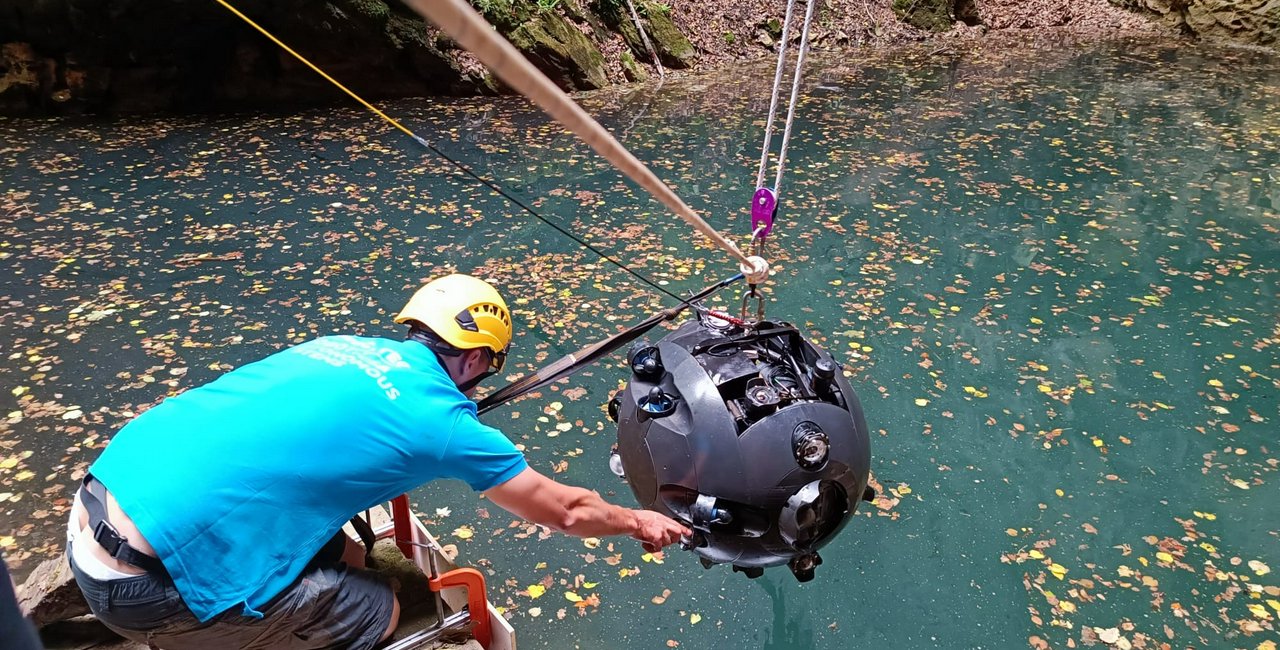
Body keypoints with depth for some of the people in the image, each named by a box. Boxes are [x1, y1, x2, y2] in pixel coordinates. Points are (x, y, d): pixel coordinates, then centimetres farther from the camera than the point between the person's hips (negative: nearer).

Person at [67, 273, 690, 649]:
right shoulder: (443, 418, -6)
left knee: (344, 563, 17)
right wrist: (639, 521, 24)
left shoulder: (347, 346, 11)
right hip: (148, 579, -8)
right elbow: (564, 511, 7)